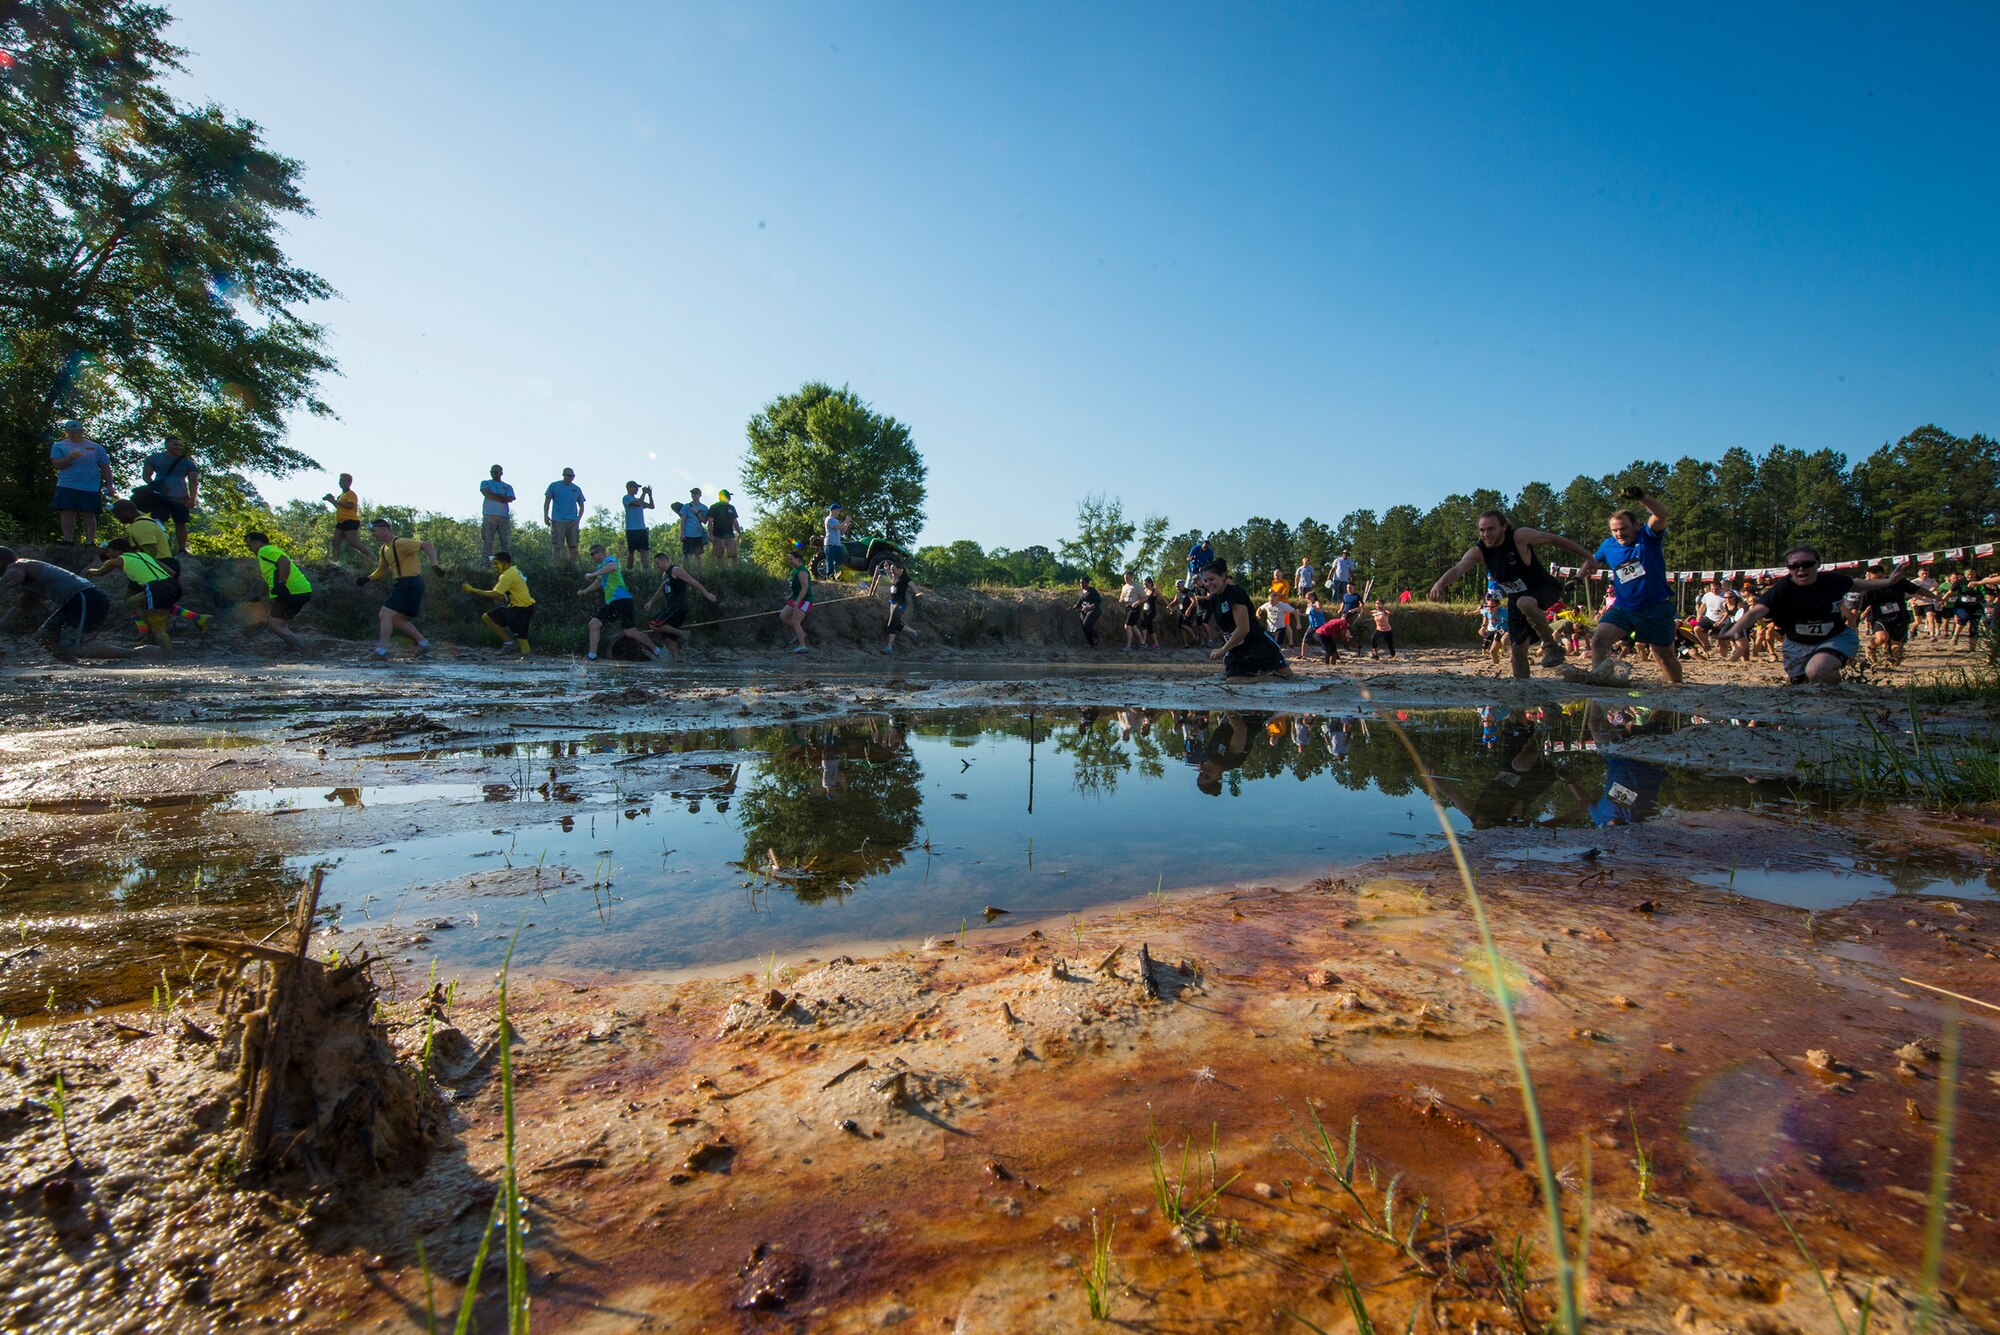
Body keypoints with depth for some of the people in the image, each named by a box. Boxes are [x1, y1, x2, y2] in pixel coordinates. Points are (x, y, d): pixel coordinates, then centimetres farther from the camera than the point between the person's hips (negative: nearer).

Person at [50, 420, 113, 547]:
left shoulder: (96, 447, 13)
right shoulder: (59, 446, 11)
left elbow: (105, 467, 12)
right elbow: (57, 465, 0)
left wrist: (108, 484, 1)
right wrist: (70, 458, -17)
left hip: (91, 487, 0)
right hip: (67, 486, 0)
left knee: (89, 514, -2)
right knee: (68, 513, -3)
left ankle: (91, 542, -1)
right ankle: (67, 541, -1)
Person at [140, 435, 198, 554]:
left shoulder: (187, 462, 12)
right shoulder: (154, 458, 11)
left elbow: (193, 481, 7)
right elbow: (146, 475, 11)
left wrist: (192, 498, -5)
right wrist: (154, 486, -9)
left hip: (181, 499, 1)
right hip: (161, 497, -1)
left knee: (181, 523, 4)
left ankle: (182, 549, 8)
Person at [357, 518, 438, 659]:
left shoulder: (400, 543, -13)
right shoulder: (384, 549, 16)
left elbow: (427, 546, -22)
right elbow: (381, 570, 28)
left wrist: (434, 565, -34)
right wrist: (367, 579, 11)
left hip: (410, 584, -10)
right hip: (401, 585, 10)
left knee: (385, 615, -11)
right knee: (396, 619, 14)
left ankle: (381, 650, -9)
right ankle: (423, 643, 17)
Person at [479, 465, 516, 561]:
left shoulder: (508, 487, 19)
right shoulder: (485, 483, 16)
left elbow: (510, 499, 0)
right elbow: (487, 494, -5)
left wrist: (493, 495, -2)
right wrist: (502, 497, -1)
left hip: (504, 517, 2)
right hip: (489, 515, -2)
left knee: (505, 541, -4)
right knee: (487, 541, -7)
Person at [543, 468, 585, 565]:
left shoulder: (577, 489, 12)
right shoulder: (554, 486, 5)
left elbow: (581, 506, 17)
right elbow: (547, 502, 6)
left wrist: (579, 518, 2)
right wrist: (545, 515, -5)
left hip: (572, 521, 2)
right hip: (558, 521, -2)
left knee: (573, 546, -1)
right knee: (557, 546, -3)